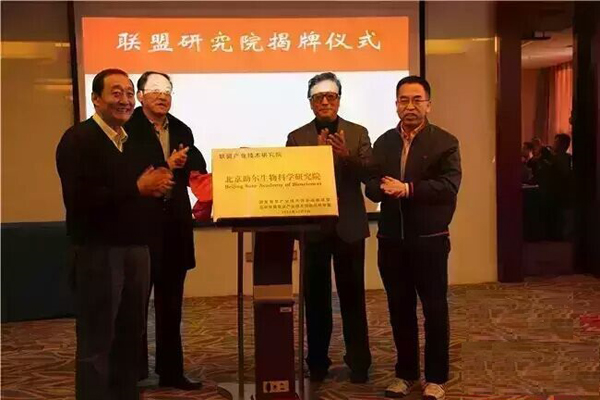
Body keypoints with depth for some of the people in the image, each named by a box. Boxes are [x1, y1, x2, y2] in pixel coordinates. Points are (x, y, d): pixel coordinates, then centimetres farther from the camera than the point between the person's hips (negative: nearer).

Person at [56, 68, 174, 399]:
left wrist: (157, 185, -4)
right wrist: (137, 187, -19)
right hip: (97, 251, -7)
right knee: (96, 342, 2)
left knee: (130, 336, 16)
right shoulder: (78, 139, -9)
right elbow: (79, 200, -22)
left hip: (136, 248, 8)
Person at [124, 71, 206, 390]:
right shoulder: (128, 130, -6)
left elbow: (197, 169, 7)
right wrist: (166, 165, -16)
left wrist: (182, 163, -12)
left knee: (171, 303, 13)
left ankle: (171, 371, 24)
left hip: (175, 226, 6)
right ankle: (133, 372, 18)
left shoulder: (182, 131, 12)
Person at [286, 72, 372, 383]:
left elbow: (368, 174, -5)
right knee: (316, 297, 7)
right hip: (313, 226, 0)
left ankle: (359, 363, 15)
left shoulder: (358, 133, 5)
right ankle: (317, 363, 18)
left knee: (352, 295, 6)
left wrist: (347, 156, -23)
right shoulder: (297, 137, 5)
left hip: (349, 226, 0)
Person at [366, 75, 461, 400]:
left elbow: (449, 185, -15)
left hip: (429, 239, -4)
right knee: (399, 308, 11)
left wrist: (408, 189, -24)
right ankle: (406, 373, 25)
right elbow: (371, 185, 4)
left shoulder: (445, 142, -2)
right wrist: (384, 188, -19)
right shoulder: (384, 142, 11)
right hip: (391, 239, 4)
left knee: (435, 308, 4)